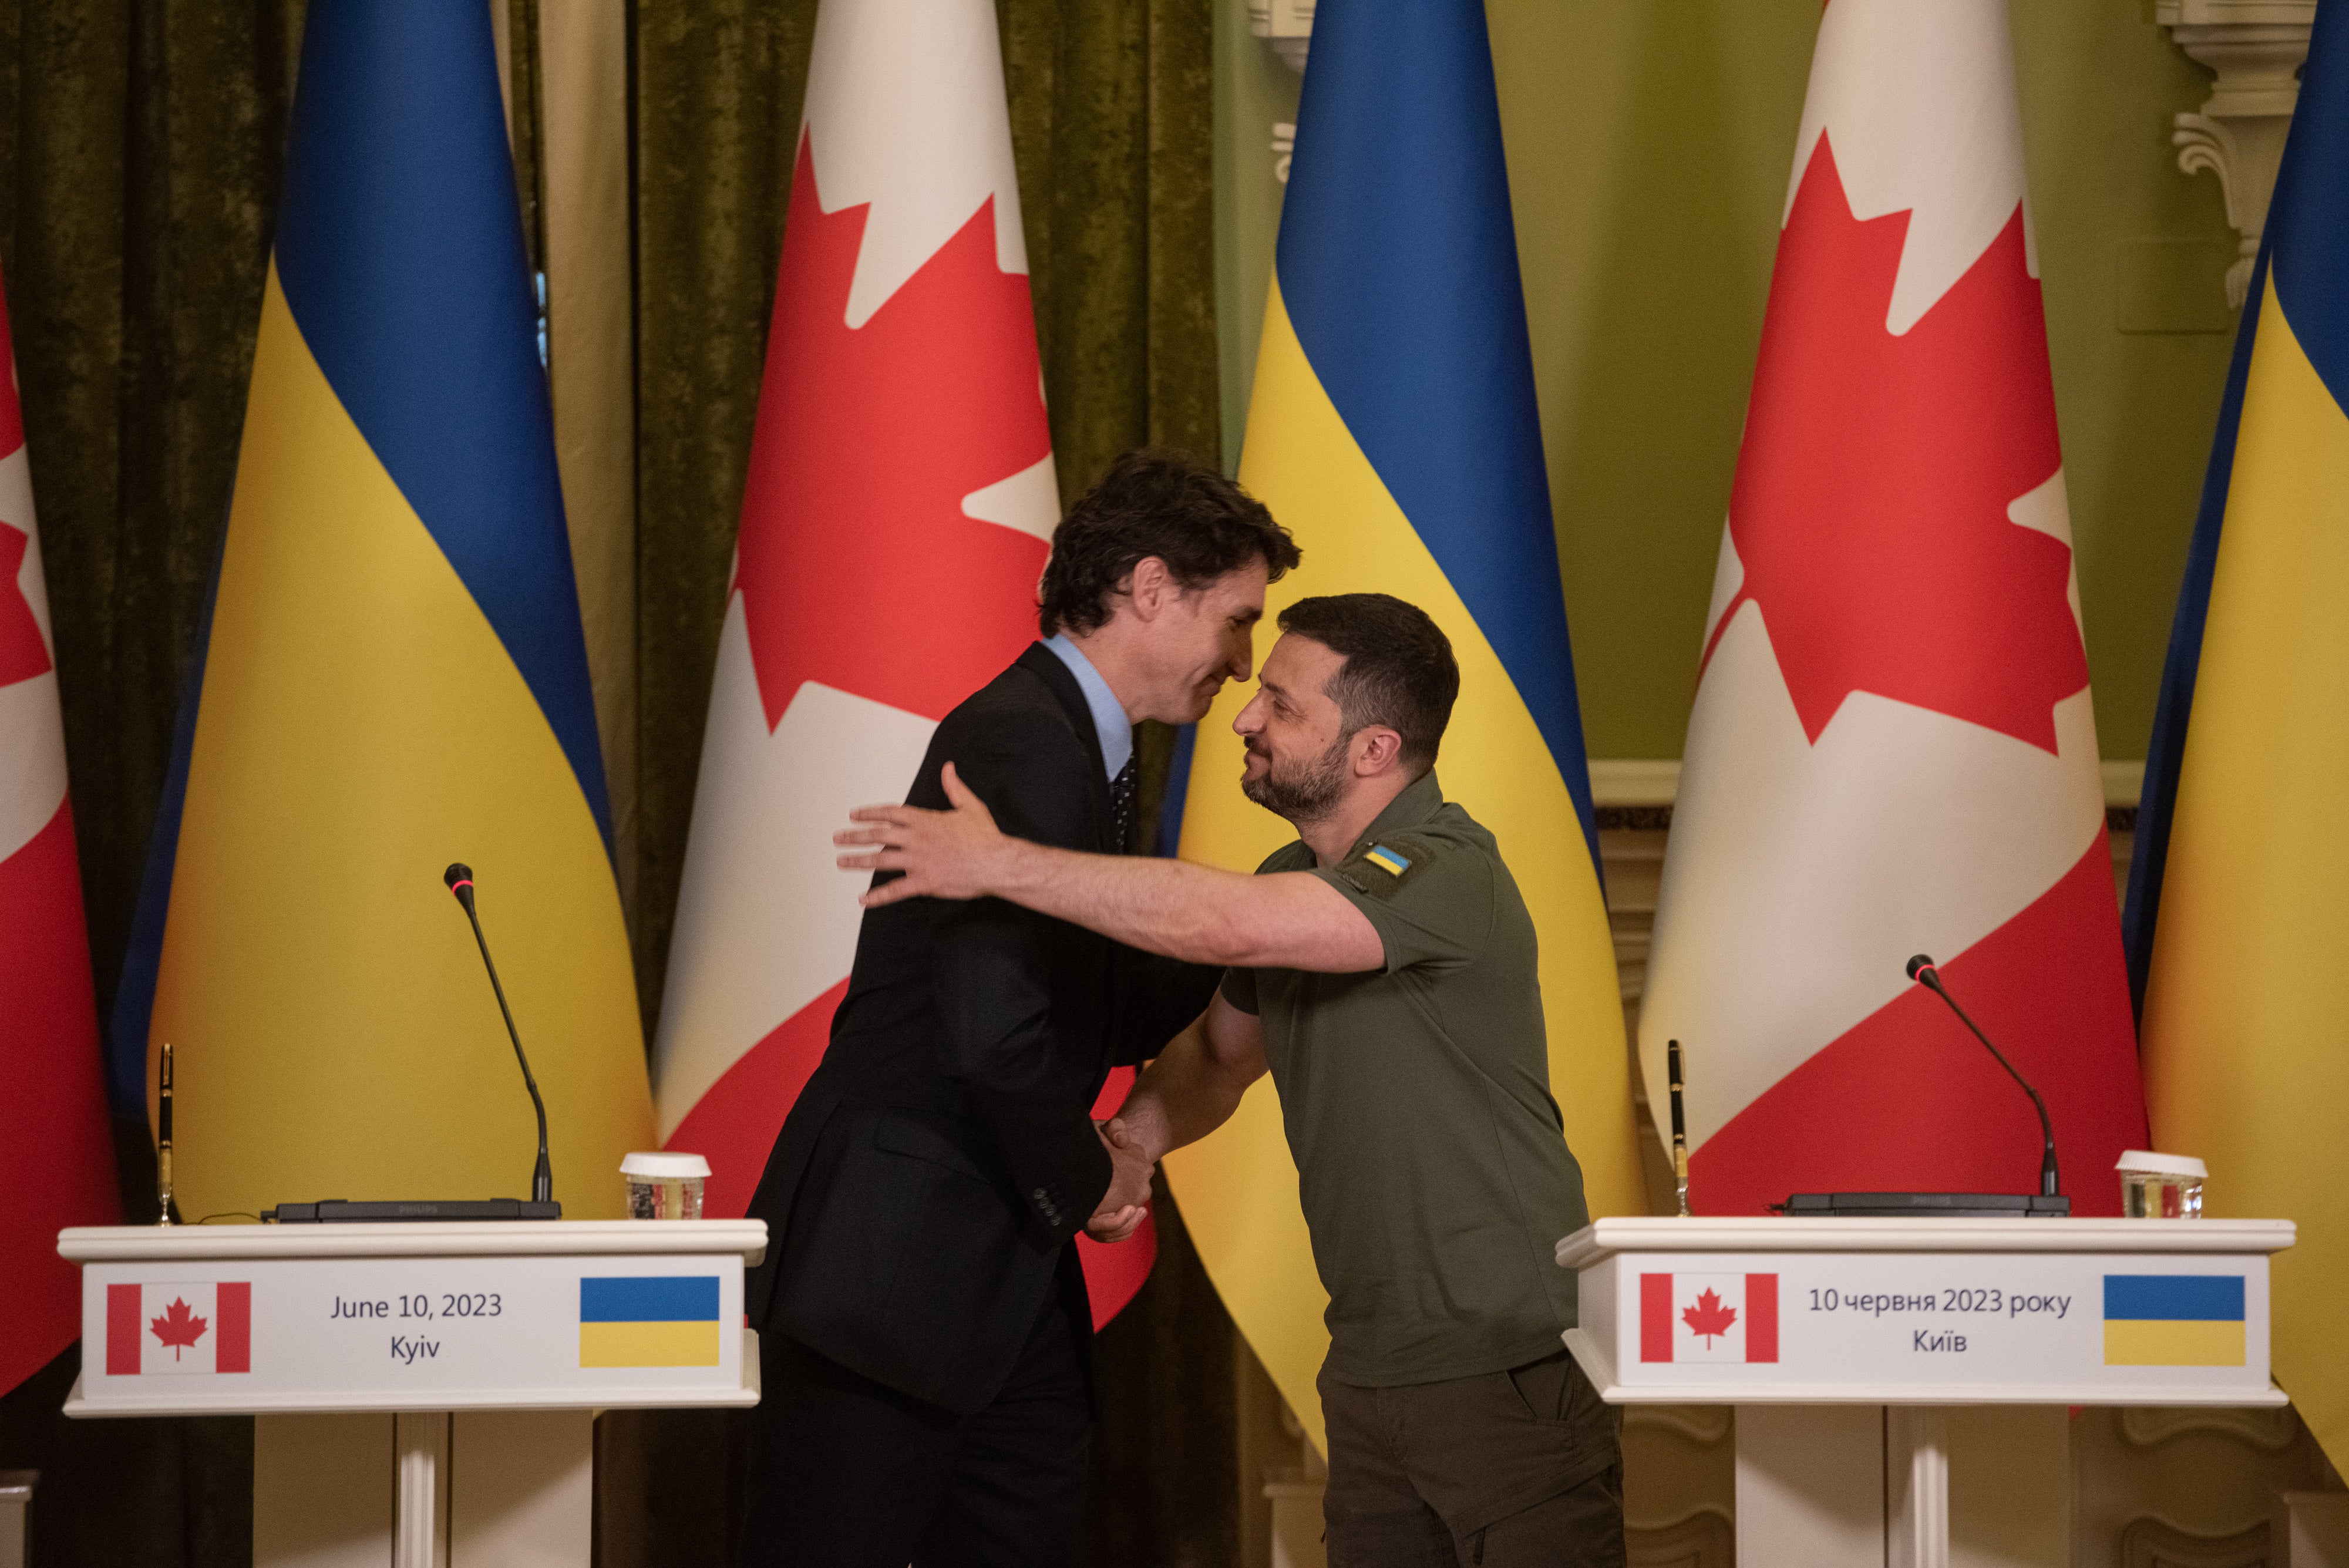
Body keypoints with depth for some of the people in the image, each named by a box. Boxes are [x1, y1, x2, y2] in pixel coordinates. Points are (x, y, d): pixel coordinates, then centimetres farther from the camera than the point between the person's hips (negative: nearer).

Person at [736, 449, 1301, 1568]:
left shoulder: (1076, 750, 15)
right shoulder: (1025, 747, -19)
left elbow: (1109, 1019, 19)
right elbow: (999, 1035, -27)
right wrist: (1089, 1182, -11)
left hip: (1003, 1268, 10)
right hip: (891, 1264, -10)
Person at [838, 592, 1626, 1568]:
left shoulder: (1446, 875, -20)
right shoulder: (1298, 879, 10)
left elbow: (1226, 923, -33)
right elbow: (1221, 1049, 25)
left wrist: (998, 863, -27)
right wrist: (1131, 1140, 5)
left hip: (1508, 1372, -8)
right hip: (1372, 1369, 8)